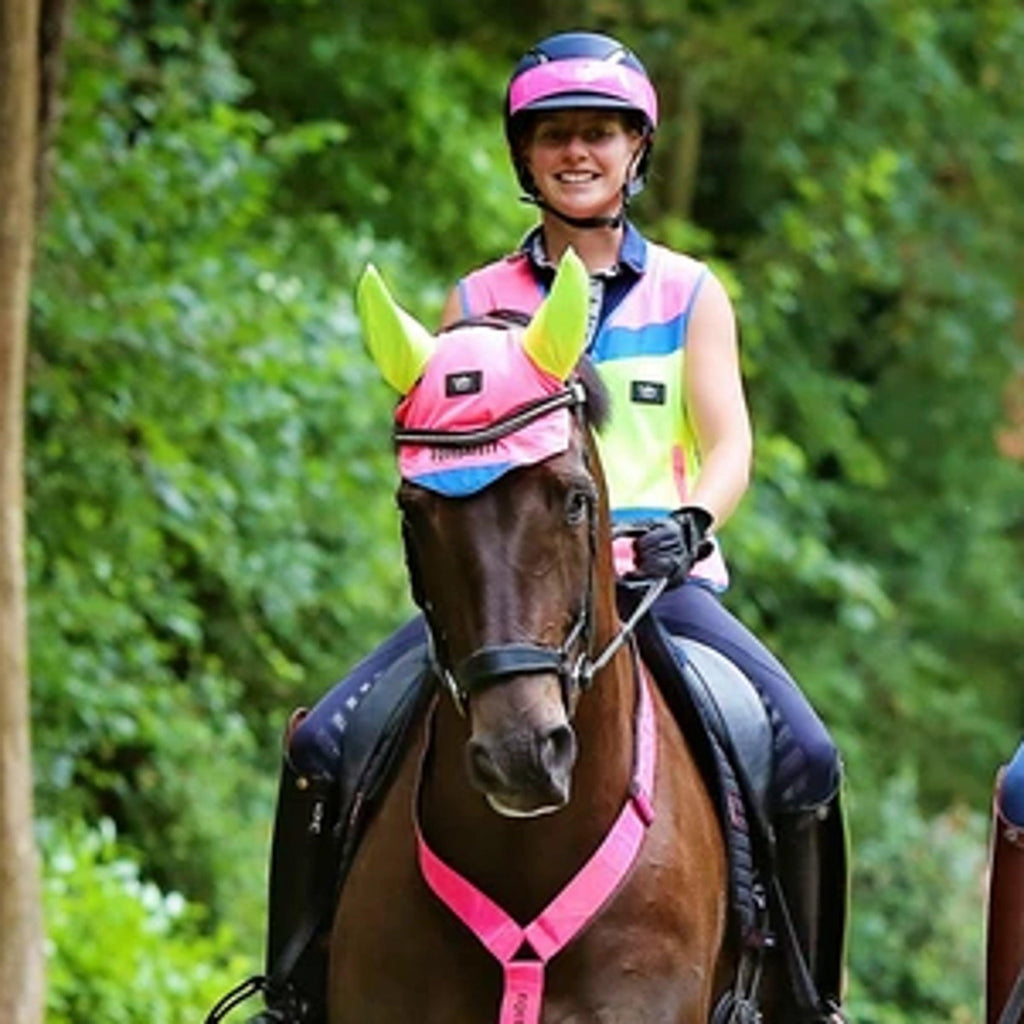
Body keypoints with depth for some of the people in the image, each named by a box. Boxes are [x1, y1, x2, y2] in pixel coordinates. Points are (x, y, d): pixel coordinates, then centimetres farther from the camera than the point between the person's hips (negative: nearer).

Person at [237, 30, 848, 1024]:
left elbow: (729, 444, 2)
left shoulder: (691, 296, 11)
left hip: (660, 578, -1)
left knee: (805, 756, -25)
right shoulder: (476, 305, 12)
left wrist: (694, 520, -19)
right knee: (321, 743, -19)